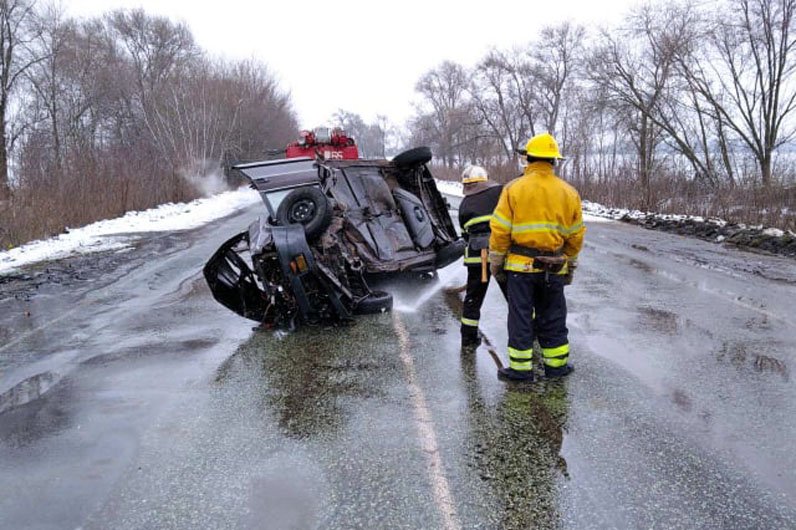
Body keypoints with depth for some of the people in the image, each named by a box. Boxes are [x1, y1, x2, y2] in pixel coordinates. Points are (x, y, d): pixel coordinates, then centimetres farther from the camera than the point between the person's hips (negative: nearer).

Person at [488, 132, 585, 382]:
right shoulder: (569, 193, 3)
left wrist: (496, 261, 2)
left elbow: (500, 230, -8)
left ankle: (521, 368, 10)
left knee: (520, 317, 5)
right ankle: (556, 364, 24)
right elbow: (576, 235, 8)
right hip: (554, 268, 3)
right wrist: (570, 265, 18)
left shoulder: (513, 188, -7)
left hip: (520, 266, -3)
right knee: (552, 317, 15)